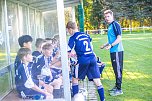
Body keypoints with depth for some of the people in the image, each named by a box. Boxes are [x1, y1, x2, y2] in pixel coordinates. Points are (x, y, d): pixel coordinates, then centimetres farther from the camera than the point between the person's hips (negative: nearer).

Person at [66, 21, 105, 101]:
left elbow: (68, 53, -1)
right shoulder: (86, 35, 16)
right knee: (97, 81, 6)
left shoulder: (73, 38, 0)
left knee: (75, 79, 15)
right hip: (92, 59, 5)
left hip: (83, 61, -5)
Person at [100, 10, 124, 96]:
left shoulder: (115, 24, -11)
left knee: (118, 69, -3)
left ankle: (119, 89, 4)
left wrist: (111, 45, -27)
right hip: (113, 51, 9)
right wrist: (104, 45, 30)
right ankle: (116, 86, 26)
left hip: (117, 51, -9)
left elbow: (119, 38, -19)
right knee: (116, 69, 16)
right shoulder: (110, 26, 17)